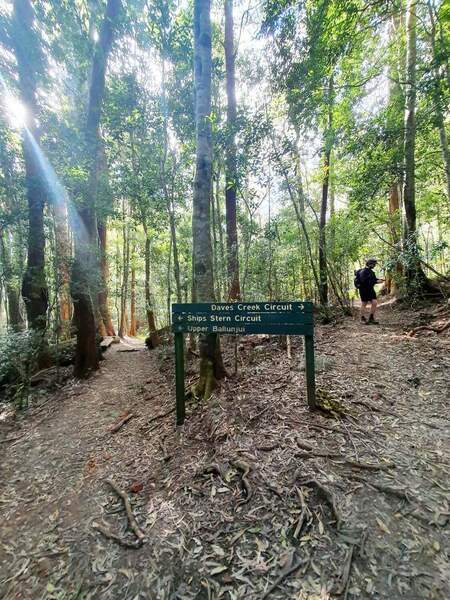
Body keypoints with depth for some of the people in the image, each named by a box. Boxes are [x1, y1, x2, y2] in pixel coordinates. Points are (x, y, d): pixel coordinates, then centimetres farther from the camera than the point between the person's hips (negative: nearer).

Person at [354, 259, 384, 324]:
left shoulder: (371, 272, 13)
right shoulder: (363, 272, -15)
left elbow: (374, 279, 17)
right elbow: (365, 281, -27)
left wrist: (379, 280, -3)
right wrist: (376, 281, -25)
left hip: (371, 290, 8)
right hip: (364, 290, -8)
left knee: (374, 303, -1)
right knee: (364, 304, 2)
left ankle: (371, 318, 10)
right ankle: (363, 319, 14)